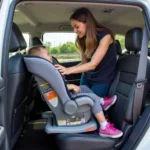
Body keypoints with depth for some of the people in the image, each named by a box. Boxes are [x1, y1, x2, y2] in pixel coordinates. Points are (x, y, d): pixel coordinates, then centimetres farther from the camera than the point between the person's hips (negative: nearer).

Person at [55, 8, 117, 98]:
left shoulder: (105, 35, -20)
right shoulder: (83, 39, 0)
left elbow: (93, 64, -27)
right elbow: (84, 63, -1)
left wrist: (68, 70, -36)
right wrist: (64, 70, -13)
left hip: (102, 79, -5)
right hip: (86, 77, 6)